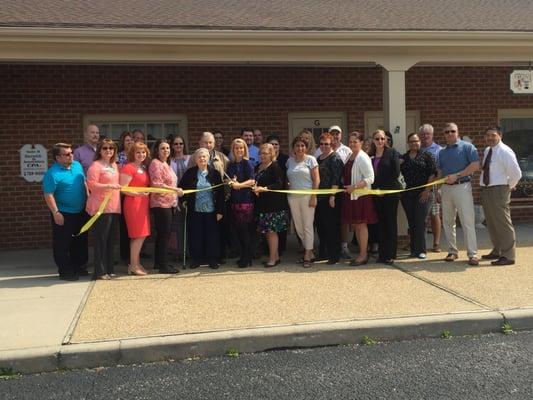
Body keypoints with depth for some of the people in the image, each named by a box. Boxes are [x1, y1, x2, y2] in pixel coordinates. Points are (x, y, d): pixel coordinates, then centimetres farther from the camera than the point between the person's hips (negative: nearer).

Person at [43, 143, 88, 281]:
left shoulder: (77, 165, 5)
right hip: (63, 214, -7)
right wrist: (56, 213, -22)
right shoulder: (52, 173, -17)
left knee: (81, 241, 16)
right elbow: (48, 195, -19)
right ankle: (65, 271, 9)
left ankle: (78, 267, 30)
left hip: (80, 212, 7)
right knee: (62, 243, 1)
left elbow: (84, 183, 15)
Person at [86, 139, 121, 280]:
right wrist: (108, 186, -24)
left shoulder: (114, 165, 18)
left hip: (114, 207, 8)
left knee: (110, 239, 11)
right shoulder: (96, 165, -7)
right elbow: (91, 184, -16)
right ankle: (100, 271, 0)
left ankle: (109, 269, 19)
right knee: (101, 239, -5)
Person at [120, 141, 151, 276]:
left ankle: (136, 263, 18)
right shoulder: (128, 168, -10)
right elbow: (123, 188, -15)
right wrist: (138, 194, -23)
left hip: (143, 204, 8)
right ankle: (133, 266, 2)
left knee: (141, 235, 9)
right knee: (138, 235, -7)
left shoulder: (144, 168, 16)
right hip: (133, 204, -8)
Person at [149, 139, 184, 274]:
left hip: (168, 203, 9)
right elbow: (157, 184, -18)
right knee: (164, 234, -6)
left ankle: (159, 262, 21)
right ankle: (163, 265, -1)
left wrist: (176, 191, 14)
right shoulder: (156, 163, -10)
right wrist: (175, 189, -19)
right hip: (161, 203, -9)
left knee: (162, 234, 13)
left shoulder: (166, 164, 18)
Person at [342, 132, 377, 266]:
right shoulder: (349, 157, 12)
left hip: (361, 195, -8)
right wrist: (345, 186, 7)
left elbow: (370, 178, -18)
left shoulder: (363, 158, -12)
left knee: (361, 224, -2)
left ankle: (363, 255, 5)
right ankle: (362, 252, 21)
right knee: (354, 225, 11)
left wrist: (354, 187, -22)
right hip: (350, 195, 8)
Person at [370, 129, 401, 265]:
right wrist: (375, 188, -2)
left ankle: (390, 254, 3)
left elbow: (396, 173, -7)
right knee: (380, 223, 5)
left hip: (390, 192, -4)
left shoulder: (392, 153, 0)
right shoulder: (371, 156, 11)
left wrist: (383, 188, -11)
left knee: (391, 223, 0)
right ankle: (381, 254, 11)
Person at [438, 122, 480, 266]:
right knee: (448, 222, 8)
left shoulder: (467, 147, 0)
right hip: (446, 188, 6)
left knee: (468, 221, -9)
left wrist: (456, 176, -14)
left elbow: (475, 165, -10)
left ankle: (472, 254, -7)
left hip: (462, 186, -6)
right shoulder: (442, 152, 17)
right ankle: (452, 251, 18)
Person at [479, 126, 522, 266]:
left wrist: (510, 186, -3)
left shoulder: (505, 152, -14)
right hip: (485, 190, 9)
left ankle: (508, 256, 0)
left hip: (498, 191, -9)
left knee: (503, 223, -5)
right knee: (491, 224, 17)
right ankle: (497, 251, 30)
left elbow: (516, 173, -17)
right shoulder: (487, 151, 11)